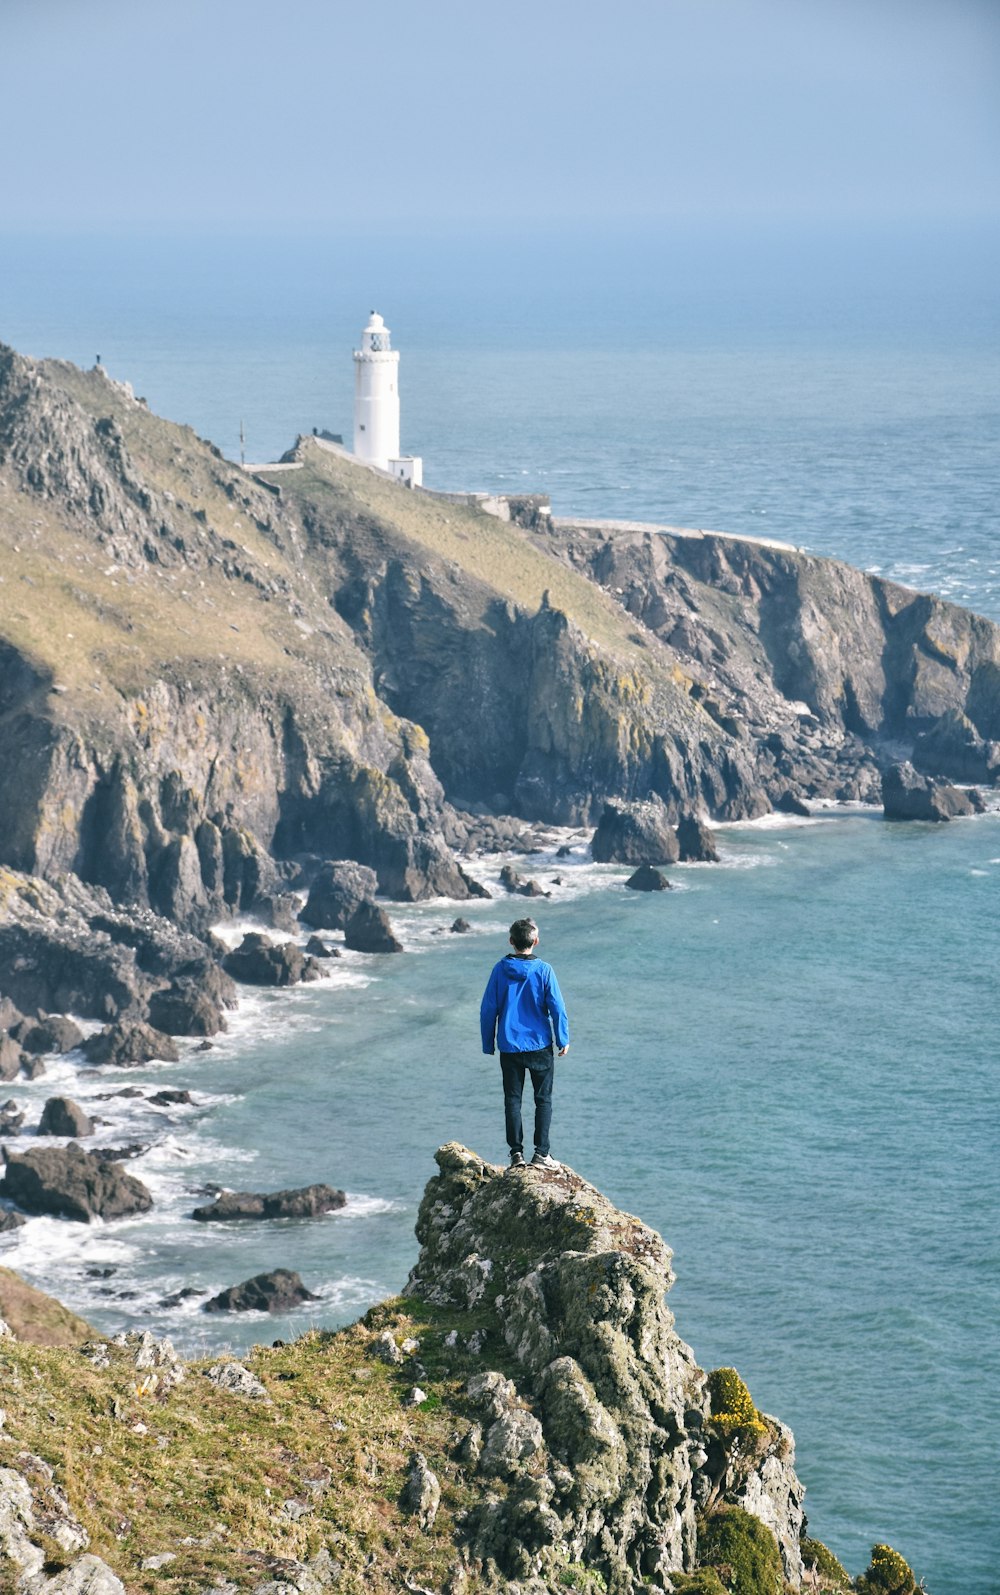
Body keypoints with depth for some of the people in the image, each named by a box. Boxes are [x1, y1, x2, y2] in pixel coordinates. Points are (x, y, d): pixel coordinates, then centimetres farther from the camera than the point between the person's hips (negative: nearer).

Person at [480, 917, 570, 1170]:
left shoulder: (500, 969, -3)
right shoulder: (543, 970, -9)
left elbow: (488, 1009, 1)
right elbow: (557, 1007, -7)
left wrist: (488, 1043, 11)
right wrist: (563, 1040, 4)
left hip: (509, 1047, 2)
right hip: (540, 1045, -2)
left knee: (512, 1100, 8)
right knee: (543, 1099, 6)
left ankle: (516, 1153, 2)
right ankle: (541, 1154, 1)